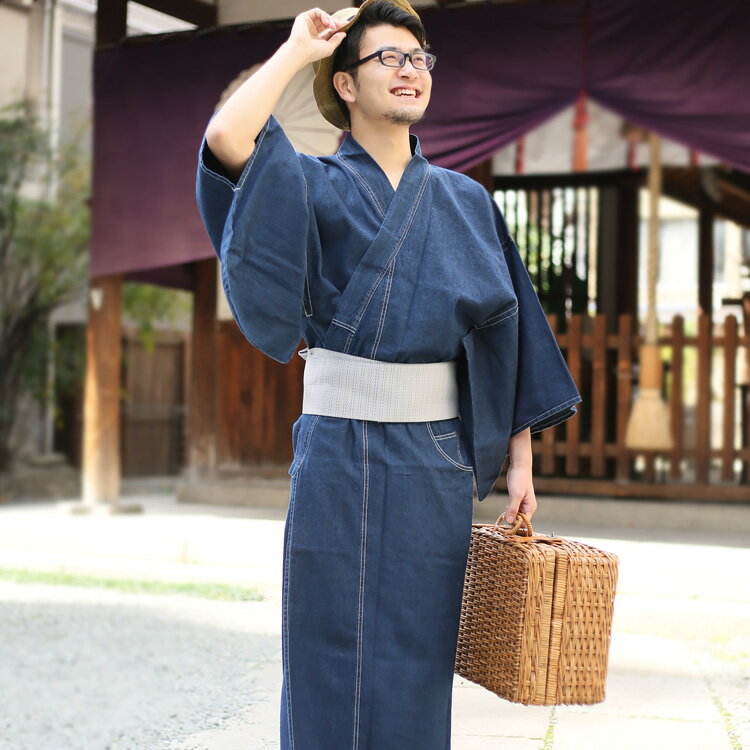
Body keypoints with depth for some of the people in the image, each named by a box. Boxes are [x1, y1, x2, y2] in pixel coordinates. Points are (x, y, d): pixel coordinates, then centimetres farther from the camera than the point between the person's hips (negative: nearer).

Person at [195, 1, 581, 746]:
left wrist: (520, 462, 4)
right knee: (336, 666, 1)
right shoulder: (314, 185, 1)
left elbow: (506, 334, 10)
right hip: (343, 455, -3)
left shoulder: (467, 202, 11)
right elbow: (225, 139, -20)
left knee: (418, 667, 8)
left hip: (439, 460, 3)